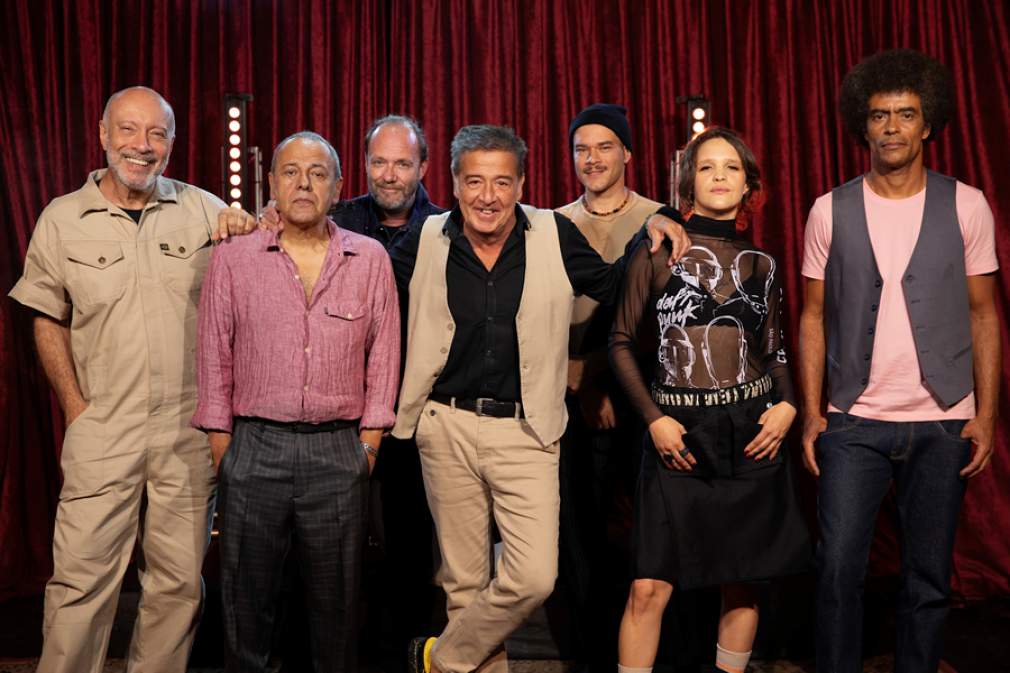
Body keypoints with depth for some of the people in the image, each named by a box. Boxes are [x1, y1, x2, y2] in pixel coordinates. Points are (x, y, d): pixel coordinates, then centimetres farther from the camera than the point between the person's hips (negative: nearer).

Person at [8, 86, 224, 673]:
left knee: (180, 584, 10)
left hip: (190, 431, 1)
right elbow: (48, 321, 10)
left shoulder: (206, 212, 3)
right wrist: (76, 408, 3)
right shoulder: (62, 220, 4)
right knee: (80, 582, 1)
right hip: (101, 433, 0)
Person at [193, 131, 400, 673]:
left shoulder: (370, 259, 5)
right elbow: (213, 358, 5)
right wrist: (220, 446, 1)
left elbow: (383, 358, 6)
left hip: (339, 451, 0)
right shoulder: (233, 258, 4)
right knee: (246, 598, 11)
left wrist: (369, 443, 1)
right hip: (254, 446, 0)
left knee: (336, 602, 11)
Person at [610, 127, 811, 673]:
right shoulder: (655, 254, 1)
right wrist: (653, 418, -8)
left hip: (751, 435, 3)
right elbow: (622, 344, 2)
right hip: (678, 435, -3)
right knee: (649, 588, -6)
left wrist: (787, 406, 1)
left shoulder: (761, 264, 10)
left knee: (742, 583, 10)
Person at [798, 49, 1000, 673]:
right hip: (854, 421, 0)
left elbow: (984, 313, 5)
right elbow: (814, 315, 5)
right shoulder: (830, 211, 3)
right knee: (839, 565, -2)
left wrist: (986, 414, -2)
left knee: (929, 577, 8)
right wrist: (812, 411, -1)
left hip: (943, 422, 0)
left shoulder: (965, 206, 3)